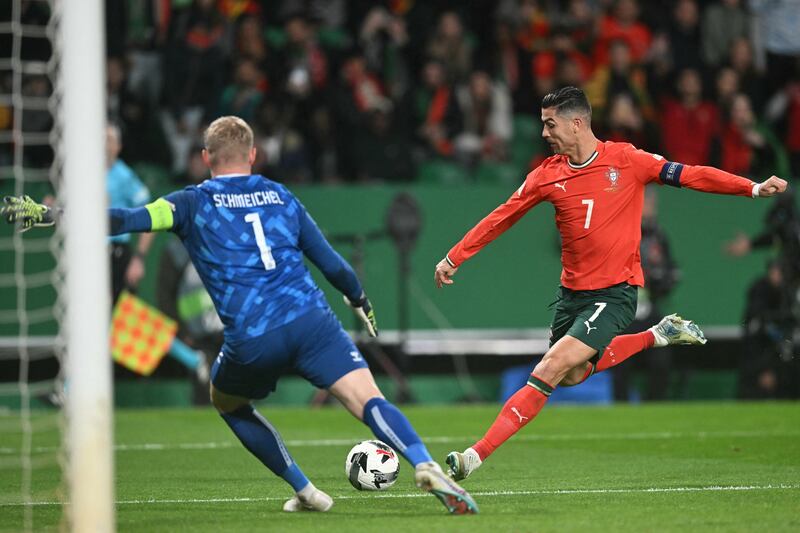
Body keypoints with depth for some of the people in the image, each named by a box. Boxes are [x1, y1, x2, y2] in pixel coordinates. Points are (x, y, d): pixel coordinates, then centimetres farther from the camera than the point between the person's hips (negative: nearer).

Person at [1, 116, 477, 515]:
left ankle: (305, 491, 23)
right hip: (311, 320, 1)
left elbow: (128, 220, -3)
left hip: (251, 342, -1)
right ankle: (427, 466, -36)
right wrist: (361, 302, 41)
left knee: (228, 402, 28)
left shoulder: (195, 203, 10)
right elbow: (331, 262, 23)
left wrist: (46, 214, -2)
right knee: (368, 399, -9)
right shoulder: (281, 197, 19)